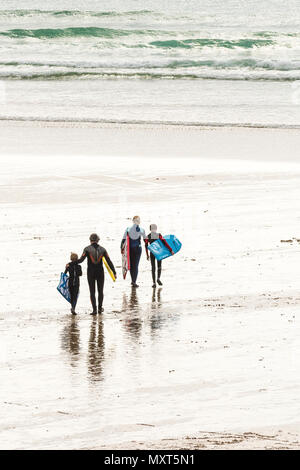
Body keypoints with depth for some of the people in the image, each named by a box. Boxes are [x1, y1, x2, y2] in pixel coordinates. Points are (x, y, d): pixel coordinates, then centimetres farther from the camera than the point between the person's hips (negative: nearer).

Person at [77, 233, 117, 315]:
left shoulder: (87, 249, -7)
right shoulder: (102, 249, -1)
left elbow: (81, 259, -17)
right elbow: (109, 261, -1)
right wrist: (114, 272, 2)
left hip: (91, 273, -2)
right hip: (100, 272, 2)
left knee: (92, 292, 4)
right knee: (100, 291, 17)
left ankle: (94, 310, -4)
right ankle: (100, 308, 25)